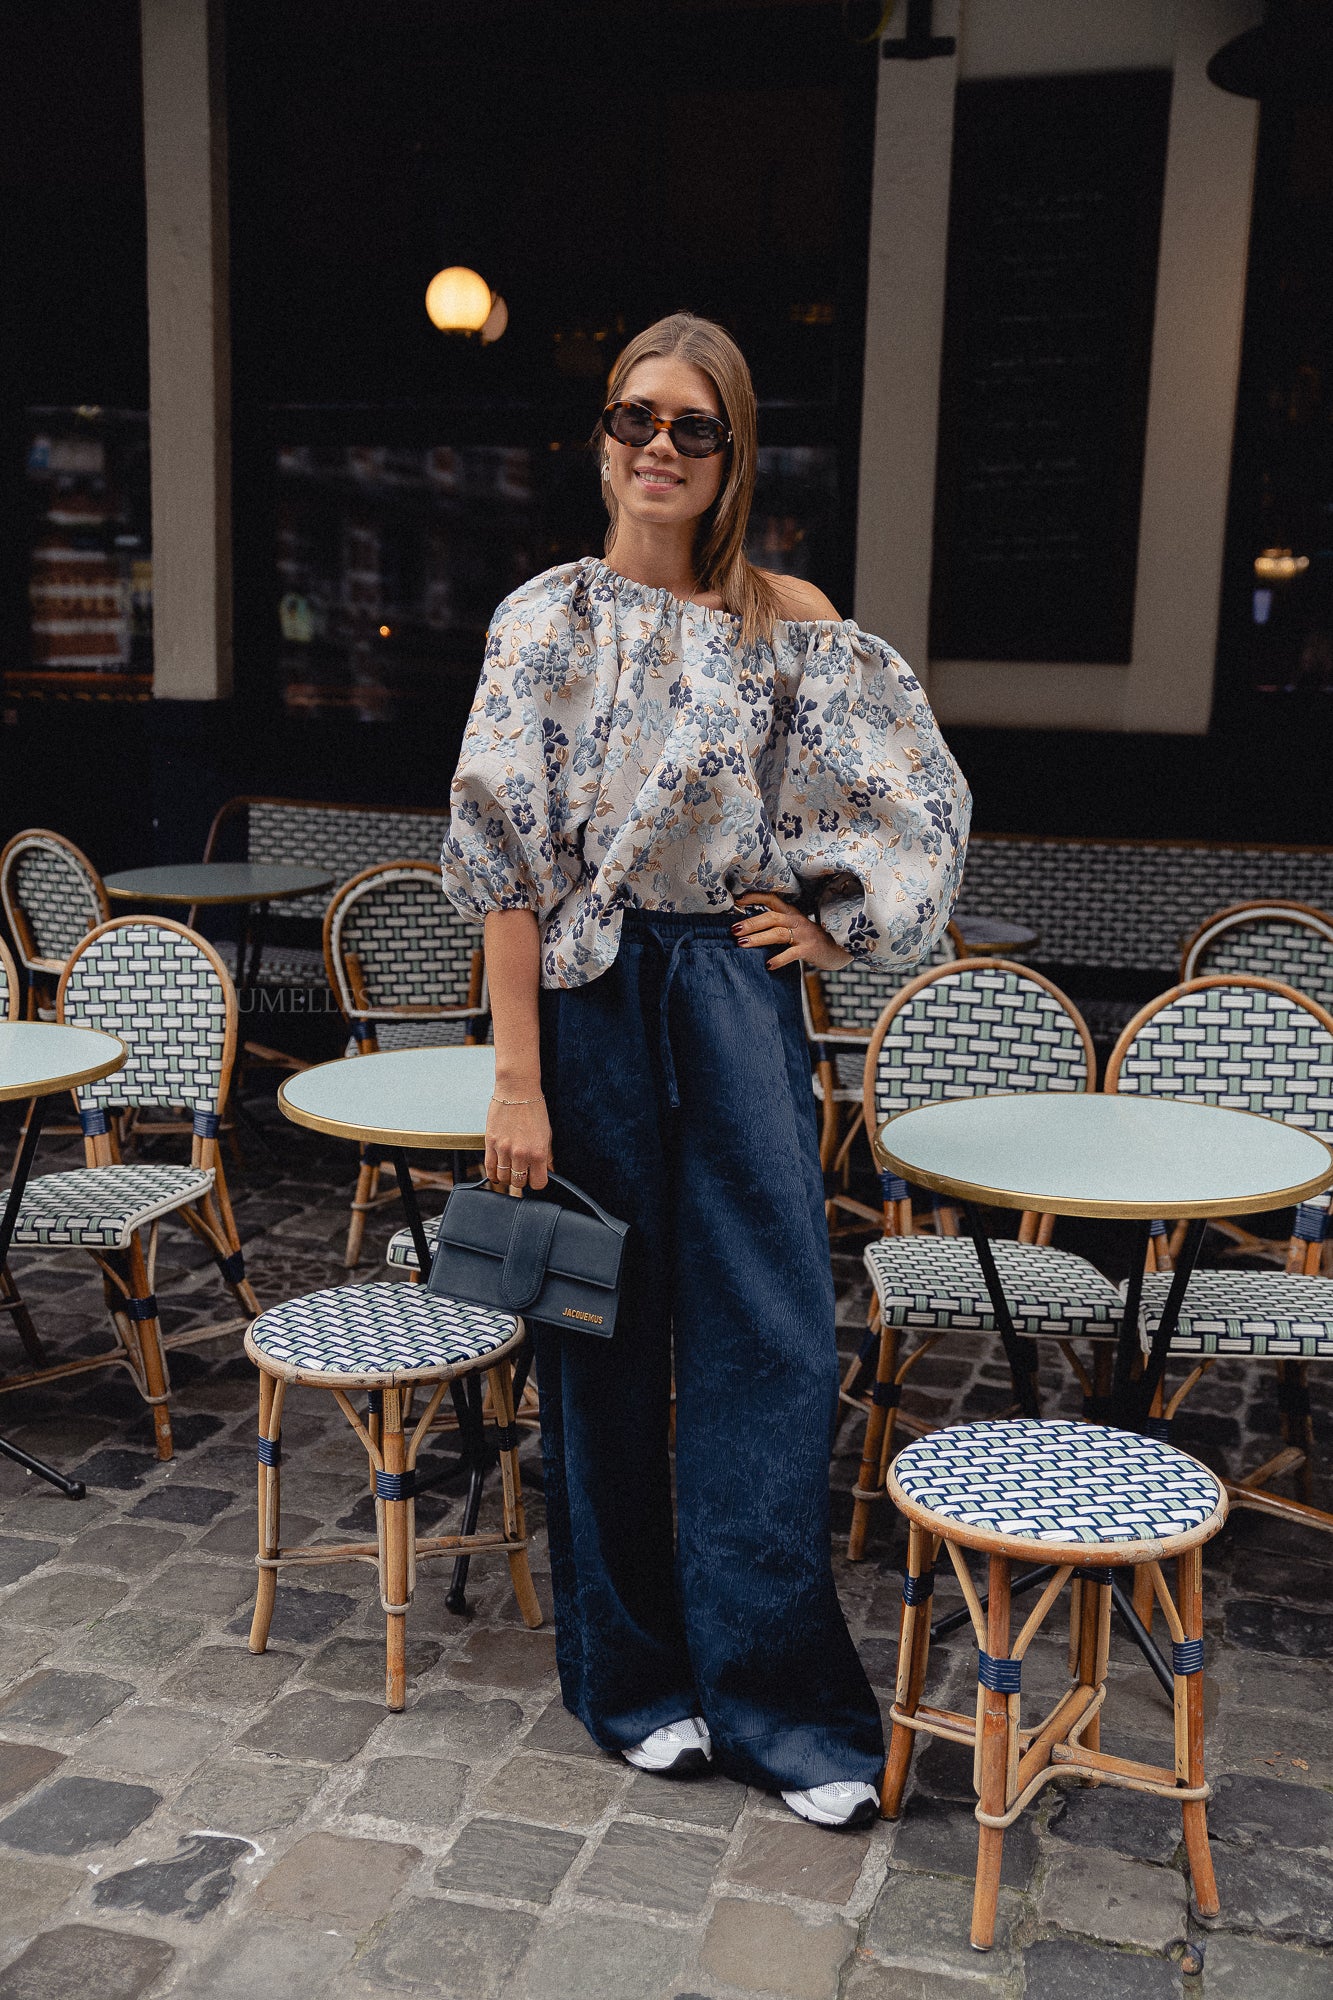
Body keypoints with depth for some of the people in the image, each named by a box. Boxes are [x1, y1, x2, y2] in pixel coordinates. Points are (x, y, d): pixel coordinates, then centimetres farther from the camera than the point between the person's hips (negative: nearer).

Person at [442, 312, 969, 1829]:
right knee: (606, 1335, 9)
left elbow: (918, 793, 13)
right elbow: (505, 861, -8)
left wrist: (831, 921, 3)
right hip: (589, 998, -1)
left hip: (739, 995, 2)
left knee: (773, 1337, 1)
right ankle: (631, 1672, 27)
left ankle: (771, 1693, 17)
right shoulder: (547, 619, -2)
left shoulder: (793, 624, 4)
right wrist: (517, 1079, -13)